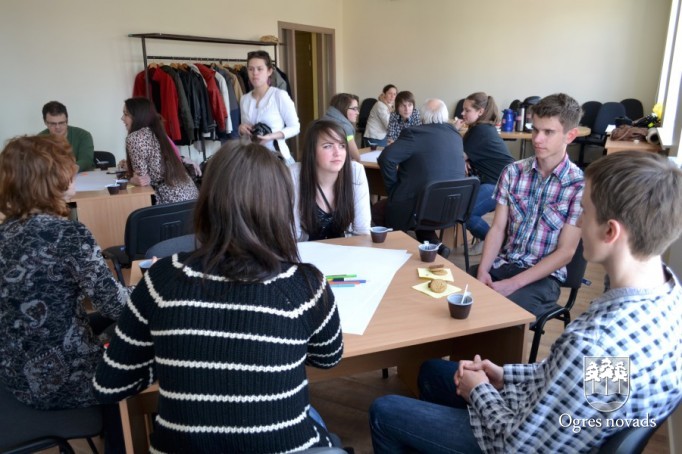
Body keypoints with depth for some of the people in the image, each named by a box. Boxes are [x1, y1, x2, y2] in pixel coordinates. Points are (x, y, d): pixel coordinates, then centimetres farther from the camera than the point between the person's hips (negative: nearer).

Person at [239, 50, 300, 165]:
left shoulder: (280, 95, -9)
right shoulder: (244, 99, 7)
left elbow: (295, 127, -7)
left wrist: (272, 136, -20)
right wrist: (241, 129, -4)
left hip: (276, 155, -3)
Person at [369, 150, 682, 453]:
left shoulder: (595, 345, -41)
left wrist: (479, 391, -9)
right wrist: (505, 375, 2)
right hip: (560, 423, 7)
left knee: (384, 413, 9)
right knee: (433, 370, 24)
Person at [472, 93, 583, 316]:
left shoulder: (580, 186, -11)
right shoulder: (512, 172, 2)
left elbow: (565, 252, -11)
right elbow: (497, 228, 2)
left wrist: (513, 284, -18)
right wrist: (483, 271, -15)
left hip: (543, 276, -4)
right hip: (501, 264, 4)